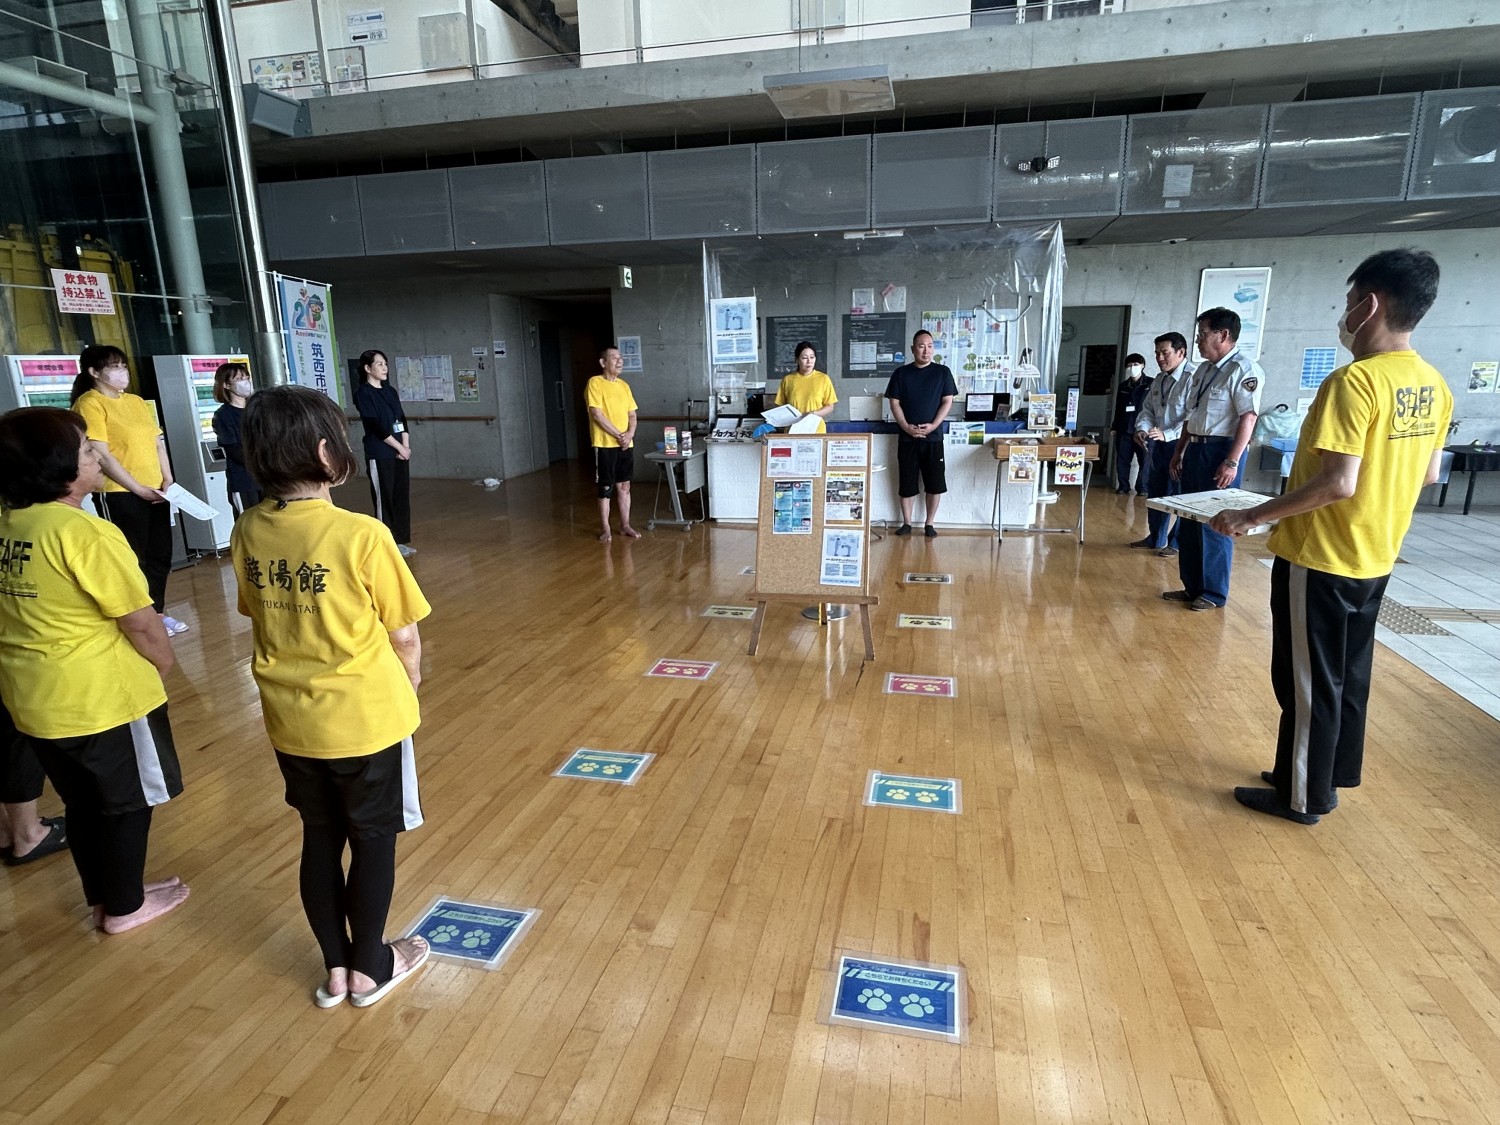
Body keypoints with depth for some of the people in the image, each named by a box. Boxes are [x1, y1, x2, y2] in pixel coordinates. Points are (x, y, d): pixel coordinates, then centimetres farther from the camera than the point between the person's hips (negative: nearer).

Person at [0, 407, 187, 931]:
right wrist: (163, 662, 0)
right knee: (128, 802, 13)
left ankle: (101, 897, 40)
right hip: (103, 696, -8)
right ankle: (125, 906, 29)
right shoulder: (85, 533, -24)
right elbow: (141, 623, -19)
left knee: (82, 802, 23)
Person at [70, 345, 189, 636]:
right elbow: (101, 455, -15)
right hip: (123, 495, -7)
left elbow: (158, 443, 15)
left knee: (160, 556, 13)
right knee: (134, 559, 2)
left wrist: (167, 480, 3)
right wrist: (138, 489, -16)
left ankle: (158, 613, 26)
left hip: (156, 491, 7)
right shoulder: (90, 403, -9)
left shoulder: (136, 401, 14)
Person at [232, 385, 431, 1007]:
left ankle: (335, 968, 37)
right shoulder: (362, 535, -22)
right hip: (366, 717, -5)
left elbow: (262, 620, 7)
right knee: (374, 841, 15)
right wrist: (409, 689, 5)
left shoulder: (247, 532, -5)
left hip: (290, 721, 5)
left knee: (320, 839, 21)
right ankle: (370, 969, 33)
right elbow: (404, 635, -14)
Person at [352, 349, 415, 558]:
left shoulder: (391, 391, 14)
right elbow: (375, 426, -13)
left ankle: (401, 541, 16)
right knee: (384, 499, -2)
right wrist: (399, 447, -12)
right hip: (379, 456, -7)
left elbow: (402, 420, 11)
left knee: (402, 497, 8)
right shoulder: (363, 393, -6)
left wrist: (406, 446, -4)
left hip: (400, 453, 7)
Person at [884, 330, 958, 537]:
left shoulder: (942, 372, 4)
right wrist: (906, 426, -11)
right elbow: (894, 403, 2)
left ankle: (930, 523, 13)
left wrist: (933, 425, -13)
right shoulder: (900, 373, 4)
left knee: (935, 482, 0)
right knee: (906, 482, 4)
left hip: (933, 437, 0)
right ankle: (906, 523, 15)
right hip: (907, 437, 0)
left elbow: (947, 402, 1)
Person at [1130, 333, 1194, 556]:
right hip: (1158, 444, 9)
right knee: (1155, 492, 17)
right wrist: (1142, 429, -3)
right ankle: (1155, 538, 31)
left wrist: (1167, 434, -30)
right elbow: (1147, 409, 15)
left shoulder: (1192, 378, -17)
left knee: (1180, 494, -1)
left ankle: (1177, 543, 11)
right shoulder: (1159, 379, 11)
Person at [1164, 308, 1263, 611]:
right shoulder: (1204, 370, 15)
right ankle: (1192, 586, 22)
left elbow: (1248, 418, -19)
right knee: (1190, 521, 12)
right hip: (1195, 450, 9)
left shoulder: (1243, 369, -12)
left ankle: (1214, 593, 8)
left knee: (1215, 524, -2)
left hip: (1221, 451, -9)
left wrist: (1232, 462, -23)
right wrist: (1179, 452, 19)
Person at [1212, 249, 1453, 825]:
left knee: (1307, 680, 4)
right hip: (1373, 558, 9)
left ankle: (1301, 795, 18)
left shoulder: (1355, 380, -22)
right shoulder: (1433, 386, 6)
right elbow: (1428, 475, 14)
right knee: (1347, 676, 19)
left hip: (1320, 557, -9)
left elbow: (1338, 482, -27)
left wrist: (1251, 517, -20)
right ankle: (1329, 779, 34)